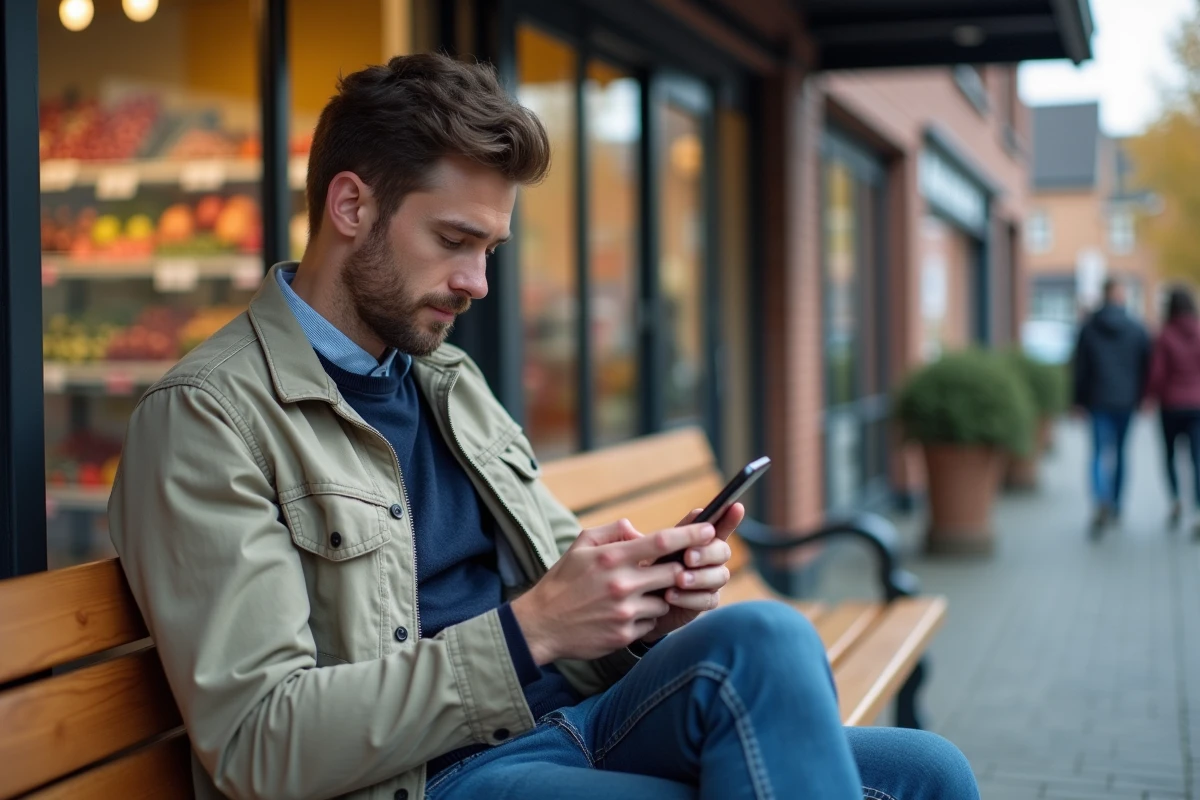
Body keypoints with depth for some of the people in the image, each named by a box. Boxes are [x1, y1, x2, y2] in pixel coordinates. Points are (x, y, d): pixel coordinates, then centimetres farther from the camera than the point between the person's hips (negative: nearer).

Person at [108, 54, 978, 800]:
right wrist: (531, 629, -21)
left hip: (572, 723, 7)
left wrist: (651, 599, -4)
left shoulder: (451, 379, 17)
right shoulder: (206, 415, -8)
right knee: (762, 648, -28)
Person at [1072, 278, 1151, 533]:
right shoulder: (1138, 330, -1)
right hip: (1126, 400, 1)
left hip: (1098, 400, -1)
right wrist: (1140, 397, 12)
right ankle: (1116, 508, 21)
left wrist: (1079, 400, 6)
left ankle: (1102, 502, -27)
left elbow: (1079, 368, -1)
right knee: (1120, 452, 14)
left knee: (1100, 452, -3)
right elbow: (1146, 367, 2)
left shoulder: (1088, 328, -3)